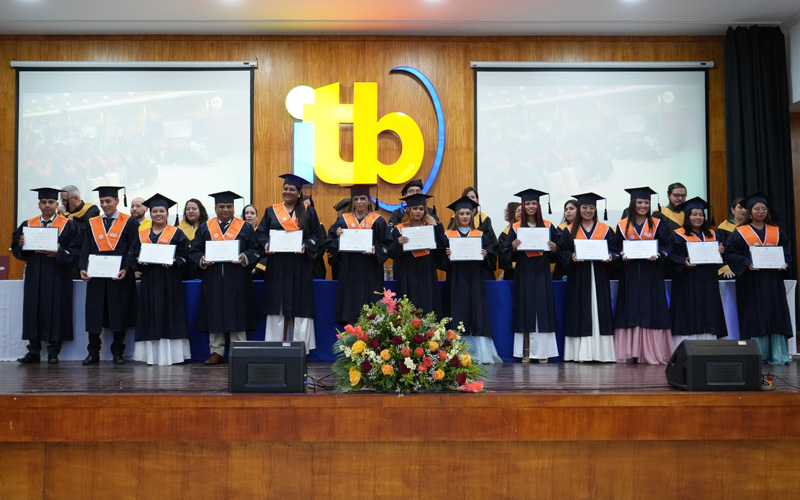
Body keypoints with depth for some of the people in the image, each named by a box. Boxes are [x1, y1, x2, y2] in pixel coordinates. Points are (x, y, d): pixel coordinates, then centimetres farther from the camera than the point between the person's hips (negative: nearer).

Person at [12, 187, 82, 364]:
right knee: (33, 309, 4)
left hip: (57, 275, -3)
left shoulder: (69, 226, 3)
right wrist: (21, 244, -9)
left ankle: (53, 353, 5)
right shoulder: (28, 224, 13)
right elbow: (16, 249, 13)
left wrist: (60, 252, -19)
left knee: (55, 309, -4)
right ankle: (34, 352, 12)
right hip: (34, 275, 3)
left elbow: (76, 250, -3)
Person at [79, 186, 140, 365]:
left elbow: (133, 249, -3)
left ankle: (118, 352, 12)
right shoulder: (92, 223, 12)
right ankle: (93, 353, 11)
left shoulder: (129, 222, 3)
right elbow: (85, 249, 9)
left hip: (119, 276, -3)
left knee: (119, 314, 2)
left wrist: (125, 269, -17)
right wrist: (83, 268, -7)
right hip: (95, 275, 3)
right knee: (94, 313, 2)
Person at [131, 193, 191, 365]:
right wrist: (140, 261, -8)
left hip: (169, 281, -3)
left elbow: (185, 256, 0)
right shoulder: (142, 234, 14)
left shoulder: (177, 233, 5)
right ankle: (152, 354, 7)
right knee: (151, 317, 2)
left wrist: (174, 261, -18)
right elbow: (135, 255, 13)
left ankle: (171, 353, 1)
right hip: (149, 281, 3)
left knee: (170, 315, -4)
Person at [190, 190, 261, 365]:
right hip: (213, 280, 2)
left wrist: (245, 257, -16)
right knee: (214, 315, 4)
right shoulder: (205, 228, 11)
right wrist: (202, 260, -12)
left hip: (237, 281, -2)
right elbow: (194, 251, 9)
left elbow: (256, 249, 3)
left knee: (237, 315, -1)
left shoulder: (245, 228, 6)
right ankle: (216, 352, 13)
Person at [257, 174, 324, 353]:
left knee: (299, 306, -2)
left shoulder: (309, 212, 7)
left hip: (300, 267, -1)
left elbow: (318, 235, 3)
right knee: (277, 306, 0)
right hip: (277, 266, 1)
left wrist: (306, 246, -14)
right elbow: (261, 233, 10)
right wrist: (266, 244, -10)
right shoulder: (271, 211, 12)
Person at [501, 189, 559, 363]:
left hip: (542, 275, 1)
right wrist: (513, 247, -17)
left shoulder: (548, 226, 8)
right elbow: (507, 254, 3)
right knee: (525, 311, 0)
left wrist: (554, 249, -12)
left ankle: (542, 351, 5)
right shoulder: (515, 228, 6)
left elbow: (555, 254, 10)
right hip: (523, 275, 0)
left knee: (543, 310, -1)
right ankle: (526, 351, 4)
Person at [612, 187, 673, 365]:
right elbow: (615, 248, 8)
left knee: (652, 311, -2)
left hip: (652, 276, 0)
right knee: (631, 312, -1)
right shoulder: (622, 226, 8)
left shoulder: (657, 224, 7)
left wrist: (658, 255, -15)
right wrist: (621, 255, -12)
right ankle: (630, 352, 3)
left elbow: (666, 246, 4)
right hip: (630, 275, 0)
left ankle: (652, 352, 2)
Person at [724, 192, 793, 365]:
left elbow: (787, 249, 15)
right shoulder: (740, 233, 1)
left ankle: (777, 355, 4)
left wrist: (784, 263, -5)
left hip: (773, 279, 3)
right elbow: (730, 252, -5)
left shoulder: (776, 232, 12)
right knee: (754, 316, -4)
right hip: (751, 281, -3)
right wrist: (746, 263, -18)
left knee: (776, 314, 0)